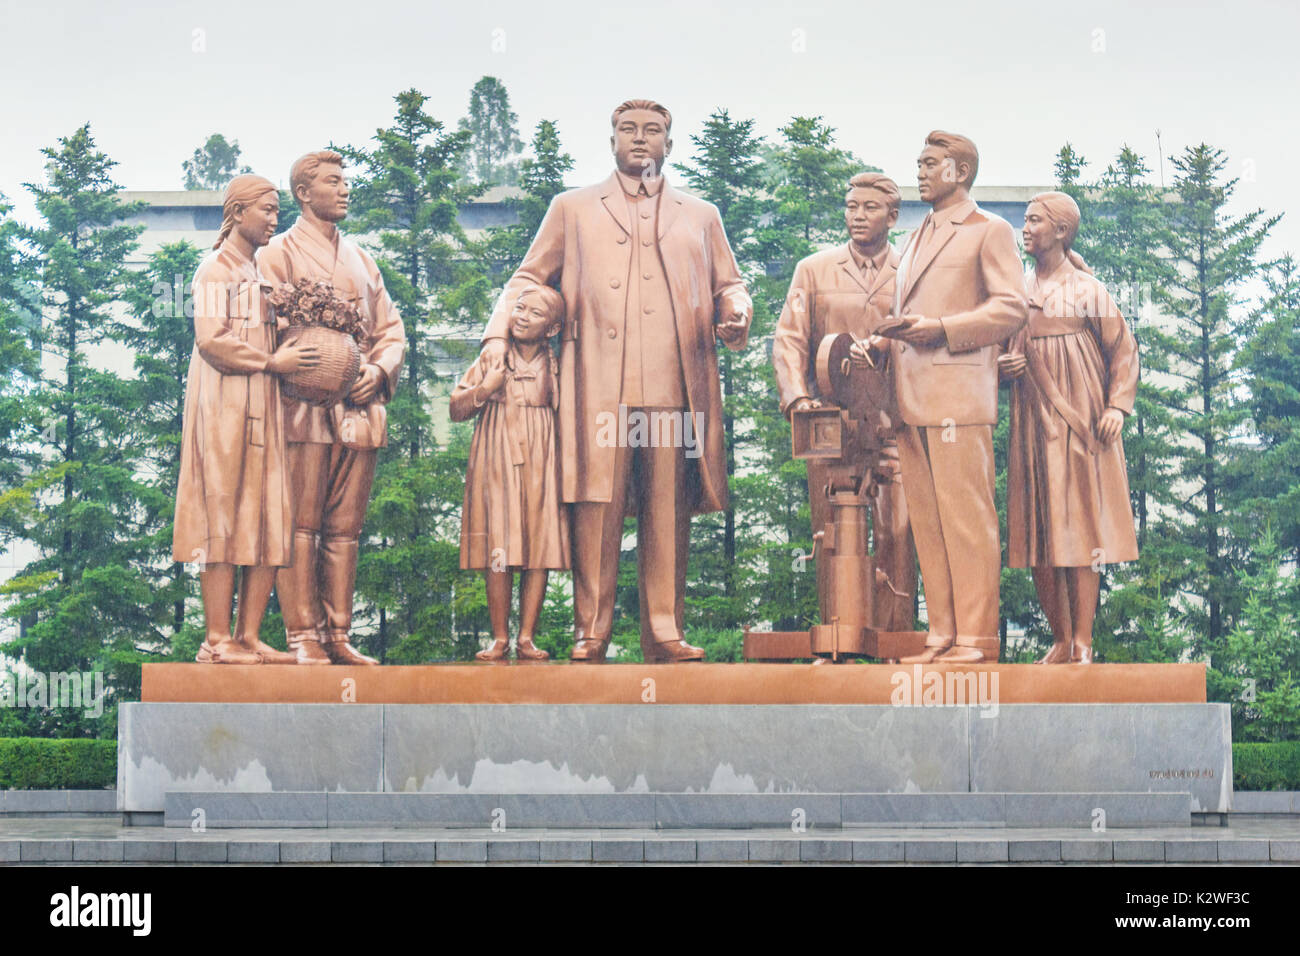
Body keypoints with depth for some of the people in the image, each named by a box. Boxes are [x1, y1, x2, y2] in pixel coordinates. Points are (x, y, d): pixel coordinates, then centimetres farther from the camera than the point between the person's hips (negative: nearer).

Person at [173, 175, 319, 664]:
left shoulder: (263, 271, 22)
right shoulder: (216, 269, -2)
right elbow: (210, 340, -13)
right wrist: (271, 361, -12)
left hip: (263, 408, 8)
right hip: (224, 403, -8)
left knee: (270, 522, 1)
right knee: (223, 518, -9)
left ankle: (248, 637, 2)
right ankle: (217, 639, -8)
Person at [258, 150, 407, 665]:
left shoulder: (360, 259, 23)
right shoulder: (278, 254, 5)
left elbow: (390, 328, 20)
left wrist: (378, 370, -1)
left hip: (359, 409, 6)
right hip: (304, 408, -5)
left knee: (345, 527, 5)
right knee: (300, 523, -7)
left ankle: (338, 635, 7)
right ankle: (303, 636, -6)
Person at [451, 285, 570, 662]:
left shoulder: (556, 367, 8)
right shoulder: (490, 360, 8)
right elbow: (456, 409, 8)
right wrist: (485, 389, -7)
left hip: (541, 469, 1)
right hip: (495, 467, 0)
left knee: (539, 551, -3)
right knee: (497, 553, -5)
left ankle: (526, 638, 4)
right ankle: (499, 638, 2)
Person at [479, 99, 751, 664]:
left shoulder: (700, 217, 25)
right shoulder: (572, 210, 21)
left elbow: (728, 285, 26)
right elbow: (529, 278, 19)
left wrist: (736, 314, 2)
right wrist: (497, 335, 4)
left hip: (676, 386, 2)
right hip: (599, 386, -1)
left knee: (669, 512, -2)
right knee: (596, 506, -9)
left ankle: (665, 633, 1)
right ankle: (590, 632, -5)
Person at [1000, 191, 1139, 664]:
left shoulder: (1087, 289, 1)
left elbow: (1124, 349, 1)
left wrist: (1117, 405, -10)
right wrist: (1003, 367, -3)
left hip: (1079, 420, -4)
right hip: (1032, 423, 4)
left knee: (1080, 524, -7)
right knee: (1038, 531, 1)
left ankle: (1083, 641, -5)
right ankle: (1061, 640, 8)